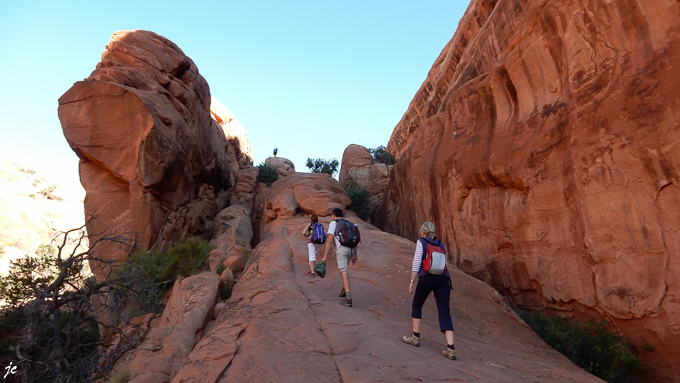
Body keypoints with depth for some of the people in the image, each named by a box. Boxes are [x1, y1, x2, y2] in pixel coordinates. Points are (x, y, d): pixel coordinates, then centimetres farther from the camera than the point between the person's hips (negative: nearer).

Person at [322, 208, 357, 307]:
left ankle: (348, 299, -13)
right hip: (351, 250, 6)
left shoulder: (333, 223, 9)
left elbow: (329, 240, -1)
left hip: (341, 249, -6)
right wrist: (354, 255, 27)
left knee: (344, 273, -7)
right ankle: (344, 289, 21)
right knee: (343, 267, 28)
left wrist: (324, 256, -1)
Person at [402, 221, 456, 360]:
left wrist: (412, 281, 2)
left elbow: (416, 263, 0)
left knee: (417, 305, 18)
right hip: (444, 279, 4)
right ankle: (450, 348, -3)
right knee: (444, 313, 4)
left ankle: (415, 337, 23)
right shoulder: (441, 245, 25)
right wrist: (435, 289, 31)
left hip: (427, 277, -4)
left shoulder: (421, 242, 10)